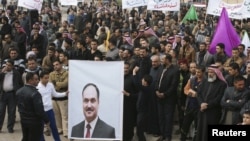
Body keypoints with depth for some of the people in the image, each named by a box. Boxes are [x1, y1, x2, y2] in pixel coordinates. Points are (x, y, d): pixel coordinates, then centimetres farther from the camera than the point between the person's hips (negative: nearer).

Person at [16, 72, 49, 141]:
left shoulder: (19, 91, 1)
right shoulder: (35, 93, -26)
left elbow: (19, 106, 11)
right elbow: (39, 110, -24)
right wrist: (46, 120, -12)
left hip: (23, 120, 8)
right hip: (35, 122, -8)